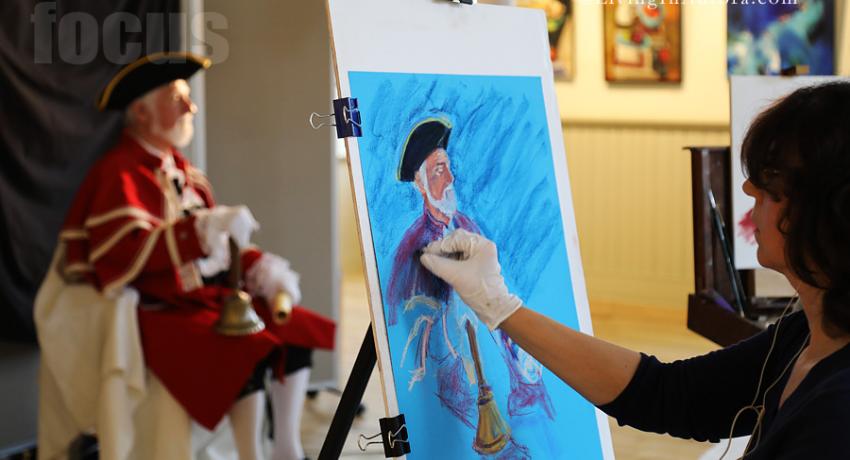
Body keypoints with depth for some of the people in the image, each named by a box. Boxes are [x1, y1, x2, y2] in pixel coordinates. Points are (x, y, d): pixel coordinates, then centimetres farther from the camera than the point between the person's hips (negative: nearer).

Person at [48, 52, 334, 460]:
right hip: (161, 312, -9)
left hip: (213, 295, 9)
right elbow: (126, 250, -27)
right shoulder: (119, 174, -12)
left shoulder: (182, 171, 15)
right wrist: (209, 226, -32)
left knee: (298, 330, -1)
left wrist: (260, 268, 0)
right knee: (250, 351, -28)